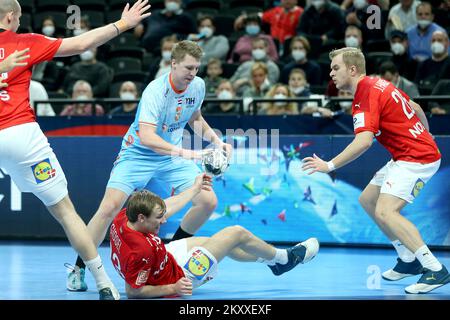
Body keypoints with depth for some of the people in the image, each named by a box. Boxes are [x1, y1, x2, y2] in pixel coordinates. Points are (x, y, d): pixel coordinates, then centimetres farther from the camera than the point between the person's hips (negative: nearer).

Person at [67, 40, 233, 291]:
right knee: (110, 207, -21)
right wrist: (182, 152, -49)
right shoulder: (156, 91, -27)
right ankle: (78, 269, -6)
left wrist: (216, 140, 1)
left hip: (172, 157, 6)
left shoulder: (198, 86, -6)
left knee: (208, 201, -8)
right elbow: (146, 136, -38)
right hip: (138, 155, -6)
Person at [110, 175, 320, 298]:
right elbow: (133, 292, -31)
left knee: (223, 243, 27)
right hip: (178, 276, -9)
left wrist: (195, 188, 10)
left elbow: (163, 208, -1)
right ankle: (282, 258, 29)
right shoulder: (140, 251, -41)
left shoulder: (122, 218, -17)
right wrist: (172, 289, -27)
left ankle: (273, 261, 52)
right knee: (237, 234, 1)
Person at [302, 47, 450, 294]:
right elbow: (416, 109, 22)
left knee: (385, 211, -22)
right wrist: (425, 137, 35)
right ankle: (409, 260, 20)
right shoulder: (378, 84, 11)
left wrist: (330, 165, -26)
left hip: (415, 158, -11)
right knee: (368, 199, 16)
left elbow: (364, 141, -30)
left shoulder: (366, 95, -18)